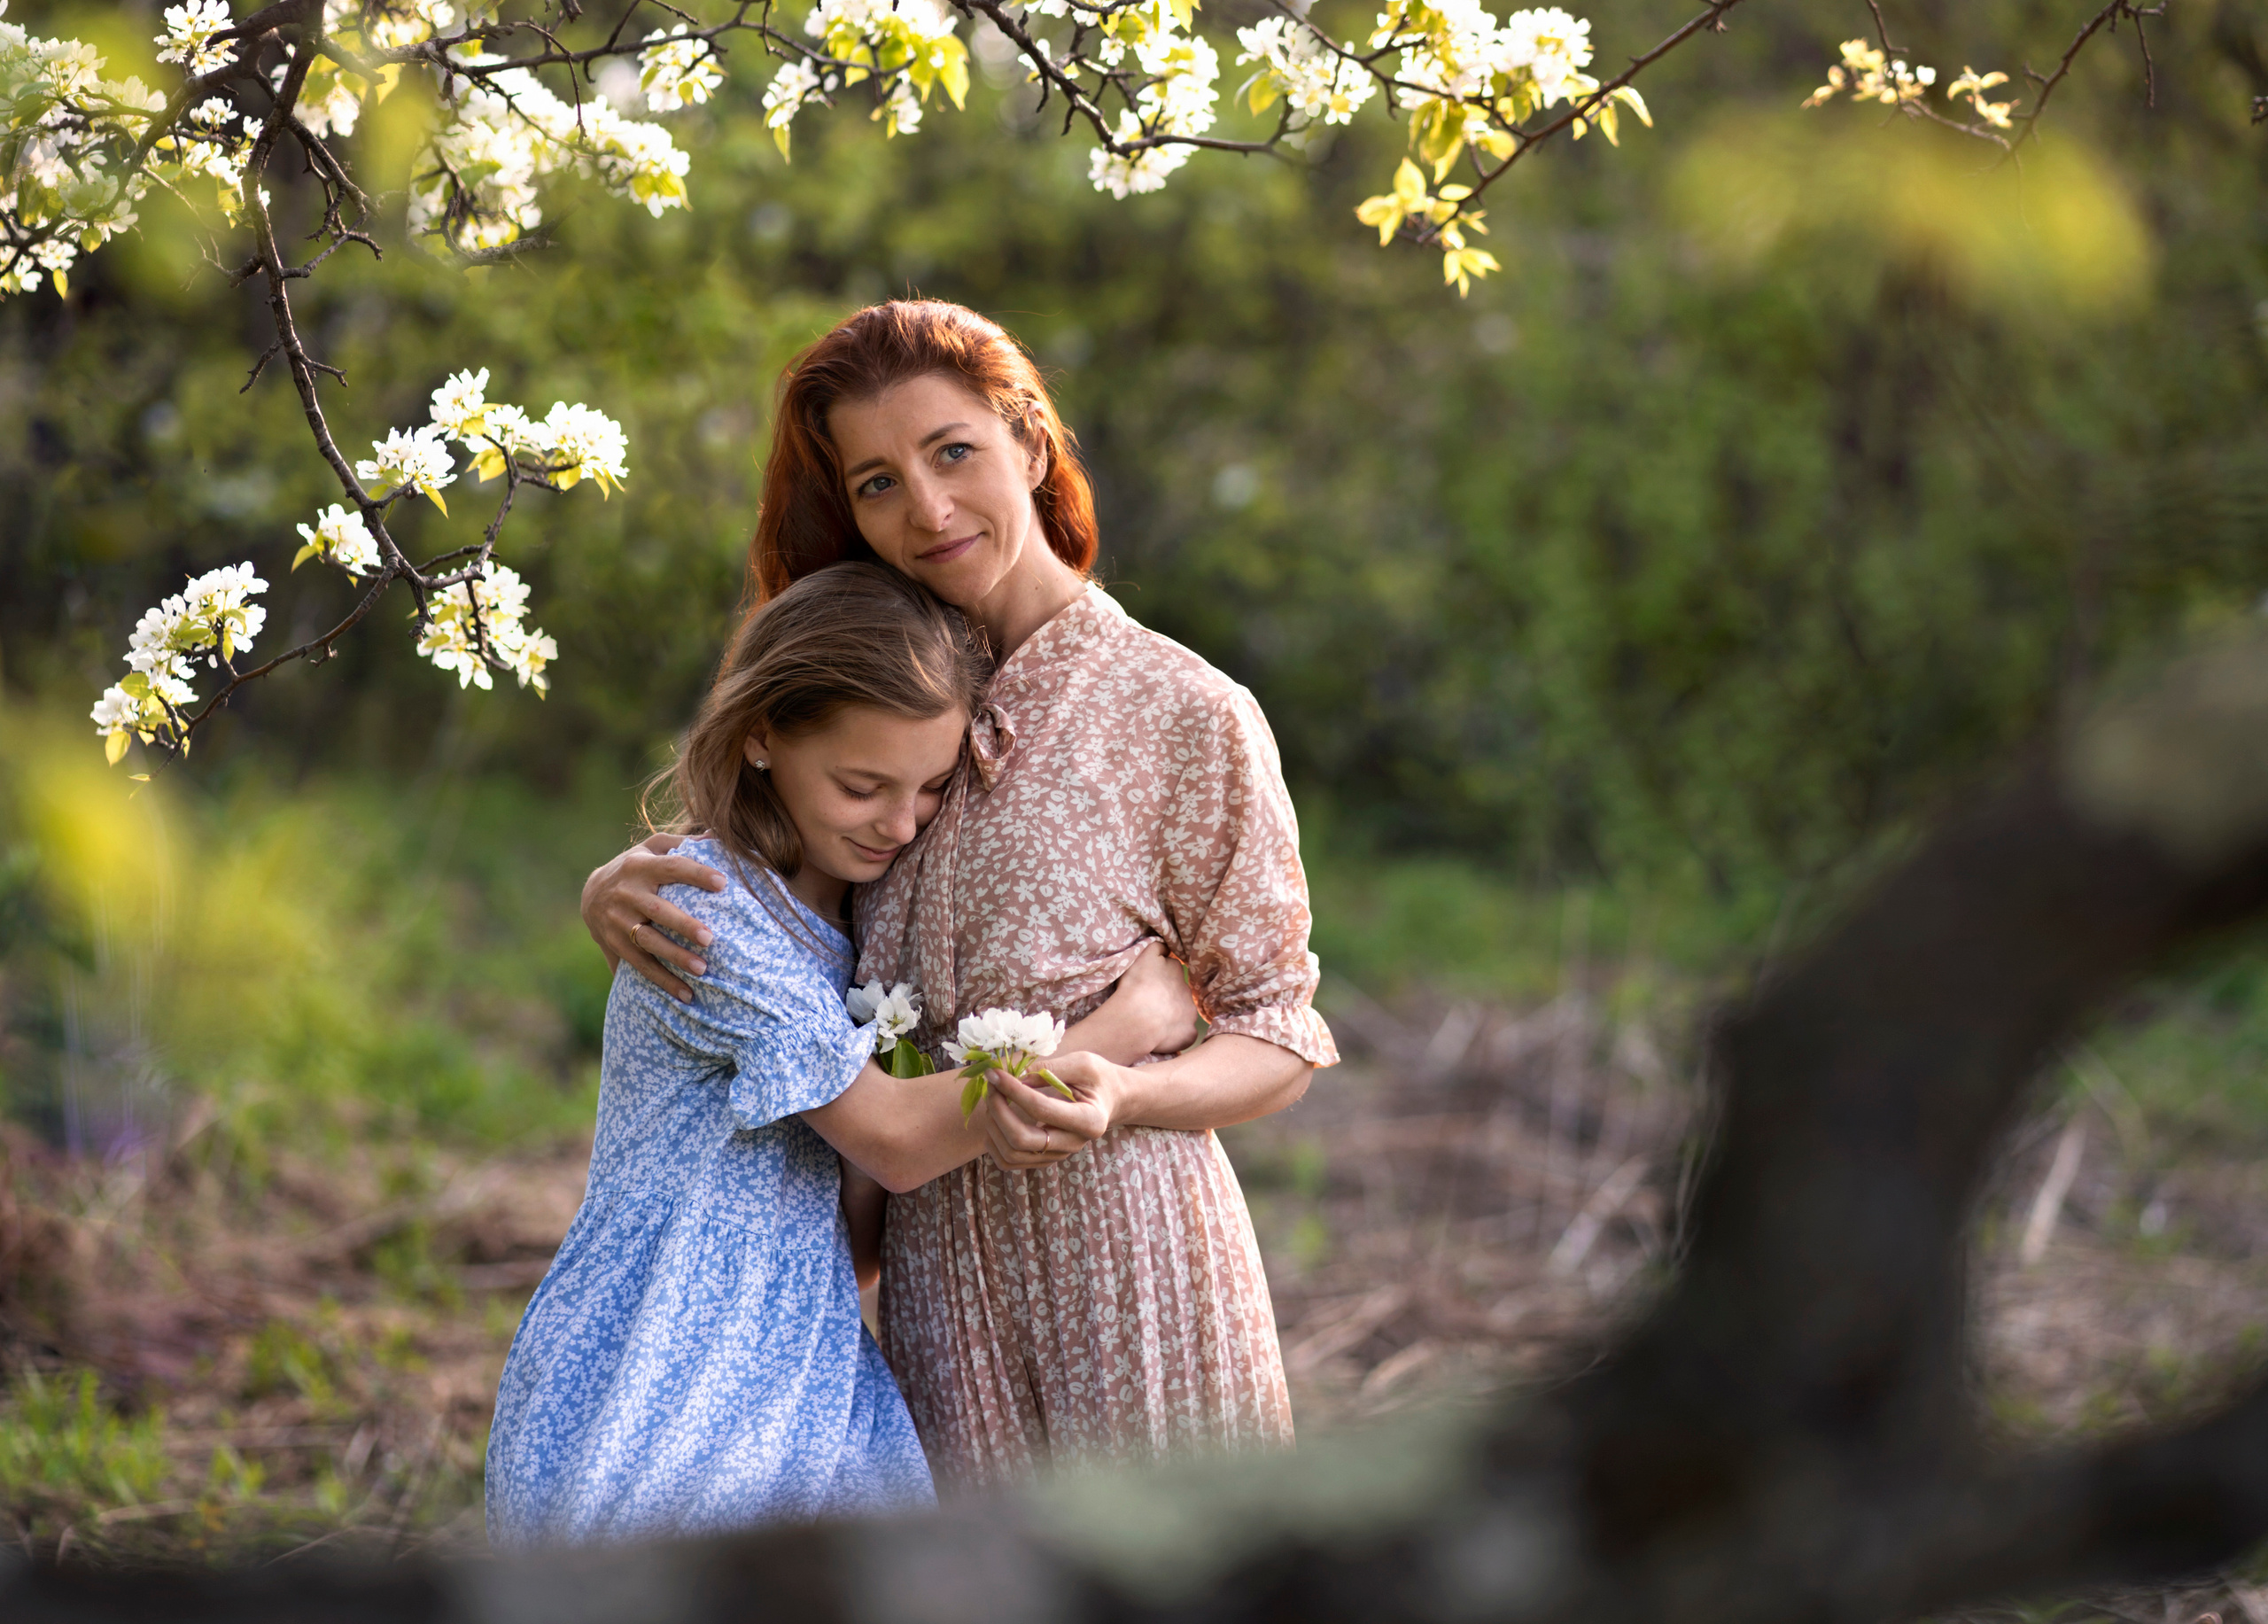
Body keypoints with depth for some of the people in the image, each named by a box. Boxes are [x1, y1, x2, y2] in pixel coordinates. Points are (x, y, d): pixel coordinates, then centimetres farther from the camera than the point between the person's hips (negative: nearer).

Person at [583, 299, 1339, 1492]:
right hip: (943, 1285, 4)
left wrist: (1118, 1099, -23)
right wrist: (616, 891, -5)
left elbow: (1278, 1043, -4)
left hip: (1128, 1269, -4)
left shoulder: (1187, 715, -8)